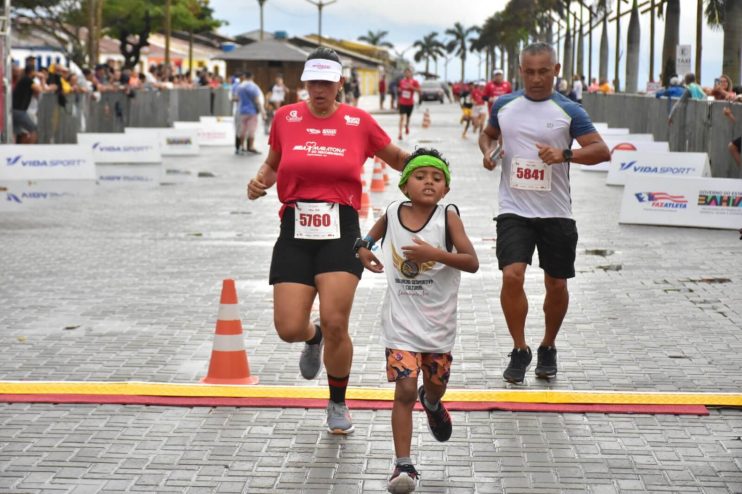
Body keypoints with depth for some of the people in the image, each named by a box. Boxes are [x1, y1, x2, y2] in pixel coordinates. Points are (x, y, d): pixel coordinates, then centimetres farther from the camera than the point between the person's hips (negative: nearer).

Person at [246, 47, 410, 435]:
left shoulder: (359, 122, 2)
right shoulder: (285, 117, 6)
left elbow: (397, 159, 17)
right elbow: (273, 162, 22)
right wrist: (259, 181, 0)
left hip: (341, 232, -2)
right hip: (295, 232, 2)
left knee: (335, 323, -12)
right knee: (289, 328, -7)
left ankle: (338, 404, 13)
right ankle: (313, 338, 35)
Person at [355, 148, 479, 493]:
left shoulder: (447, 215, -12)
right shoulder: (393, 212, -4)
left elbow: (472, 263, -18)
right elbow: (376, 232, 22)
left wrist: (435, 253, -29)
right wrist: (363, 248, 4)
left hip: (439, 323, 0)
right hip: (401, 323, 0)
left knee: (436, 386, 19)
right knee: (405, 391, -11)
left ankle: (431, 402, 58)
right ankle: (403, 465, -4)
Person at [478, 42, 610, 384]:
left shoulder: (568, 111, -3)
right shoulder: (504, 105, 5)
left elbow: (602, 151, -9)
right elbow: (488, 134, 24)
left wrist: (565, 154, -25)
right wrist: (488, 151, 1)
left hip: (556, 212, 0)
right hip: (514, 210, 0)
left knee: (556, 284, 8)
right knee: (512, 276, -16)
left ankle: (548, 348, 32)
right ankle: (520, 351, 2)